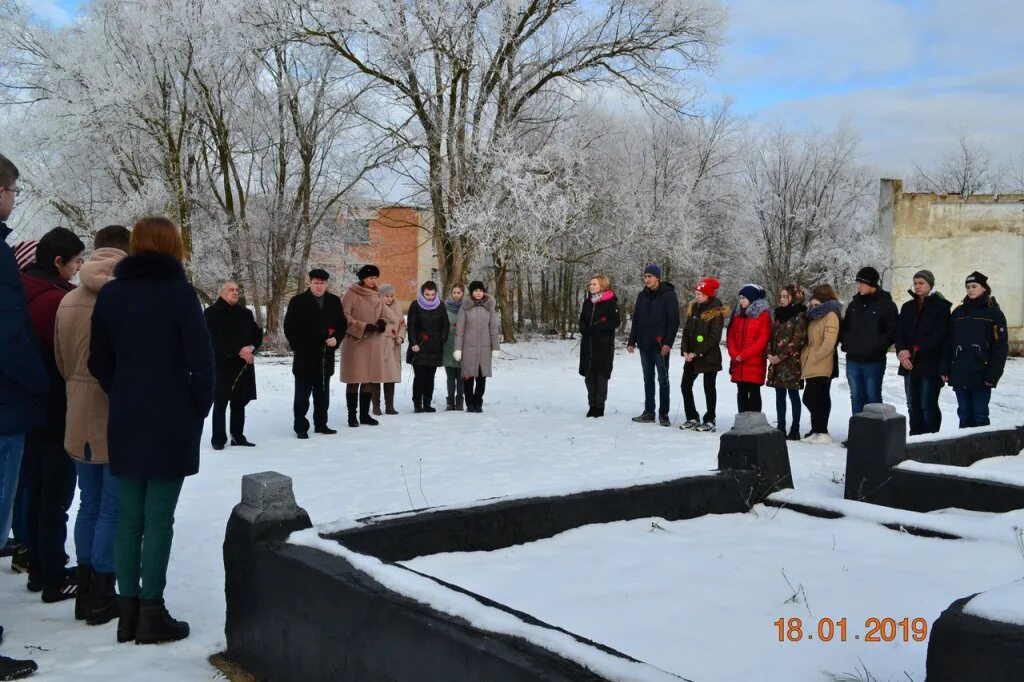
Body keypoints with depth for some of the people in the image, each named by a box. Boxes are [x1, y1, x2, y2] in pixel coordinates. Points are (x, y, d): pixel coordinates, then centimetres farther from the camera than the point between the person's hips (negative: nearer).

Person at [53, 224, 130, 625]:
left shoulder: (68, 301, 6)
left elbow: (61, 362, 11)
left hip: (80, 422, 6)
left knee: (89, 505, 16)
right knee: (113, 510, 2)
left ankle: (85, 594, 23)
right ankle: (101, 599, 8)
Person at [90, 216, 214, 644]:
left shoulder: (110, 293, 6)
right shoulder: (178, 292, -8)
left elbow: (99, 363, 6)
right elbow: (202, 363, -12)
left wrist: (124, 399, 15)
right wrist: (197, 411, 1)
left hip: (124, 423, 5)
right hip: (171, 423, -4)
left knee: (128, 517, 10)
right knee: (158, 519, 0)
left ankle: (127, 610, 16)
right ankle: (151, 613, 5)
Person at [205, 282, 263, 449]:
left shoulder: (246, 313, 16)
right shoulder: (212, 313, -1)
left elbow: (258, 334, 11)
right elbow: (216, 339, -12)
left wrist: (251, 348, -10)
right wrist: (239, 352, -18)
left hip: (244, 366, 5)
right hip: (222, 365, -5)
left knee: (239, 403, 8)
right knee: (220, 403, -2)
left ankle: (238, 436, 15)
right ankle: (218, 439, 3)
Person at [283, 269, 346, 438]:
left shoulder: (334, 301, 8)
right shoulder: (298, 301, -2)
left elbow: (342, 324, 13)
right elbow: (289, 327, -1)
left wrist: (336, 339, -5)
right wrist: (298, 347, -8)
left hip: (326, 356, 4)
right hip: (304, 357, -4)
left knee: (323, 393, 12)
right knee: (302, 394, 1)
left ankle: (321, 424, 22)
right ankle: (300, 427, 6)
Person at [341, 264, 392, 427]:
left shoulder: (377, 296, 9)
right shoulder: (351, 294, -7)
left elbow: (384, 314, 17)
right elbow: (344, 316, -12)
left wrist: (382, 322, -5)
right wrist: (363, 326, -18)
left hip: (374, 343, 6)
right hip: (355, 342, -5)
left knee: (370, 378, 8)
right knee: (354, 379, -1)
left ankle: (365, 414, 16)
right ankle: (352, 416, 6)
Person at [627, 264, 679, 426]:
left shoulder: (668, 295, -6)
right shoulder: (642, 296, 11)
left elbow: (674, 321, -10)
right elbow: (636, 320, 15)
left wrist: (668, 342, -17)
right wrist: (631, 341, 9)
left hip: (660, 345, -6)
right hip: (644, 345, 6)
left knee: (663, 379, 0)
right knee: (648, 379, 10)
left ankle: (663, 414, 5)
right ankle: (649, 412, 15)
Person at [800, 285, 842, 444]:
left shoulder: (831, 315, -10)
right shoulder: (815, 315, 18)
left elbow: (829, 342, -19)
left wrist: (814, 357, -16)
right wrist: (805, 356, 8)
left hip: (822, 367, -9)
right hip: (812, 366, 9)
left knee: (810, 398, -12)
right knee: (821, 399, 12)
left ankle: (821, 431, -7)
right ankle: (819, 431, 16)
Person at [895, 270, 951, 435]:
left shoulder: (940, 307, -2)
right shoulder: (908, 307, 15)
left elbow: (938, 335, -11)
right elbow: (899, 331, 9)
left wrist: (914, 350, -15)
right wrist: (901, 351, -10)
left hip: (930, 365, -5)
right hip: (909, 365, 5)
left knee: (928, 406, -7)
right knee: (913, 406, 8)